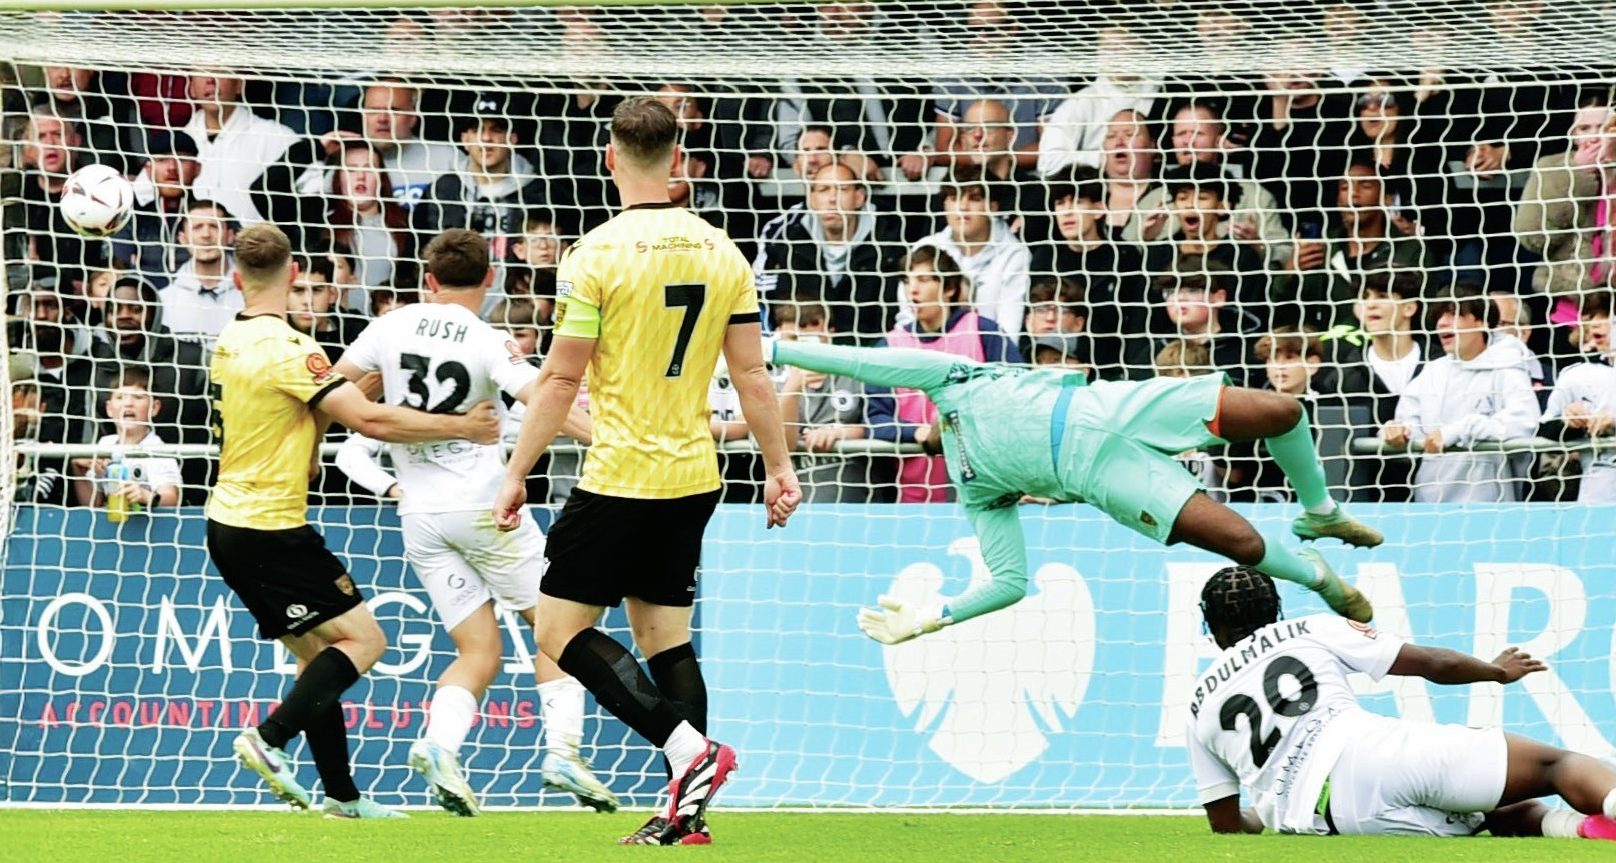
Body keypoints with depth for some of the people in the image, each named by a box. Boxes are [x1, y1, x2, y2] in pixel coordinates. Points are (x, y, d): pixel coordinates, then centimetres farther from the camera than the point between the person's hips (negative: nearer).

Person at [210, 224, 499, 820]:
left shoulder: (230, 341, 8)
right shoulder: (286, 347, -18)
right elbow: (369, 420, -21)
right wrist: (462, 426, -13)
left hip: (230, 523, 9)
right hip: (271, 528, -9)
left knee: (318, 651, 13)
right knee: (362, 638, -5)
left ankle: (342, 795, 11)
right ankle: (270, 739, -16)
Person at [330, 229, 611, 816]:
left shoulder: (393, 326, 5)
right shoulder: (488, 343, -7)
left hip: (419, 513, 4)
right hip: (482, 503, -4)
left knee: (479, 652, 6)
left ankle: (439, 744, -20)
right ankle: (563, 751, -6)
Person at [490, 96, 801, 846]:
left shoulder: (597, 255, -11)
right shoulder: (720, 253, 4)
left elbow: (560, 380, -11)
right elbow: (752, 374, 6)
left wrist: (516, 473, -3)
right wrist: (779, 468, 15)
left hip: (620, 478, -6)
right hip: (694, 478, 6)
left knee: (560, 629, 0)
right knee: (667, 637, 12)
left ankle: (687, 746, -15)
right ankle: (685, 812, 6)